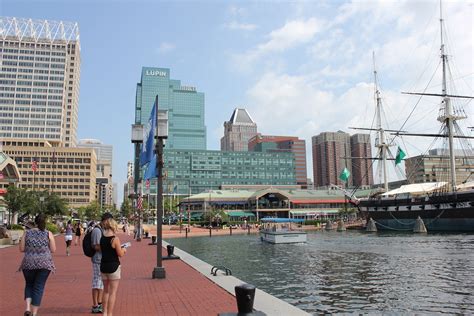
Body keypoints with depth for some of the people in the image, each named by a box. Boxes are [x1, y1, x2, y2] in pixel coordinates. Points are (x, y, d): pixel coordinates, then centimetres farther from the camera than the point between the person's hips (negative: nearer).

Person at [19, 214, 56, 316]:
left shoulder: (27, 233, 0)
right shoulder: (48, 234, -4)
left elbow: (21, 249, 1)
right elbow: (53, 250, -3)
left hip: (28, 263, 2)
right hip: (44, 264, -1)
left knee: (29, 285, 21)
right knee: (39, 287, 7)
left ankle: (28, 308, 5)